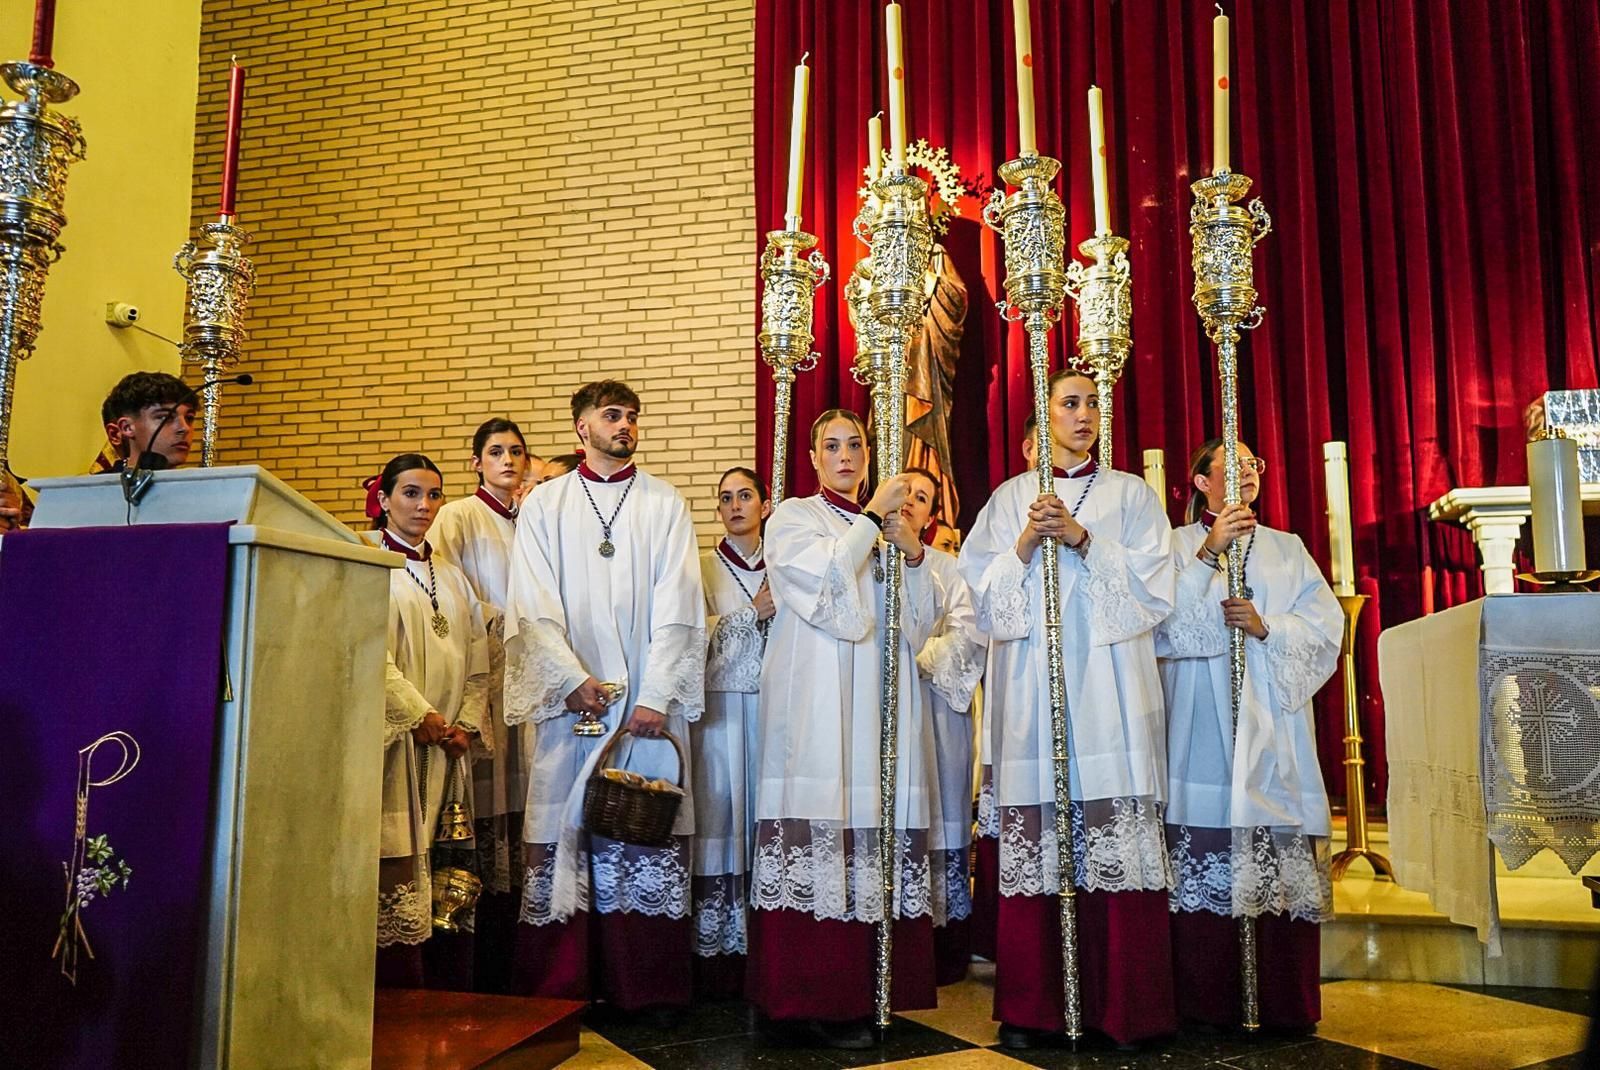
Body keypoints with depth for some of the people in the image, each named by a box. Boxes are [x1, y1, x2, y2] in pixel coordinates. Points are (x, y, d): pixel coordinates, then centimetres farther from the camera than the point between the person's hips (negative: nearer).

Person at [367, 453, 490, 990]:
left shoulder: (451, 576, 20)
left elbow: (477, 660, 15)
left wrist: (467, 724, 1)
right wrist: (422, 716, -13)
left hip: (448, 747, 6)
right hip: (391, 741, -5)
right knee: (396, 872, -8)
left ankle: (451, 999, 10)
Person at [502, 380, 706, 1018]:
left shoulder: (664, 504, 9)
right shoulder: (544, 504, 10)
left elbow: (677, 607, -1)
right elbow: (533, 606, 2)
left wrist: (656, 696, -11)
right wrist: (573, 678, -11)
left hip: (650, 700, 0)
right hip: (570, 698, 0)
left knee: (649, 836, 0)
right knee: (562, 831, 1)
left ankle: (648, 985, 9)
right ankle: (558, 990, 11)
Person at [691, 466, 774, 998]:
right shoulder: (703, 568, 5)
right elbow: (696, 636, -7)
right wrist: (754, 612, -9)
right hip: (721, 706, -2)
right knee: (720, 817, -4)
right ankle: (717, 953, 1)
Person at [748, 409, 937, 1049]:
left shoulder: (881, 528, 22)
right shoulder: (794, 518, 7)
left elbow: (921, 623, 15)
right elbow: (821, 583, -13)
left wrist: (913, 553, 1)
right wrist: (872, 518, -7)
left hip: (882, 700, 5)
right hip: (820, 703, -5)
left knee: (878, 831, 0)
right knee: (824, 832, -11)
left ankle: (872, 989, 9)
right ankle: (820, 1002, -3)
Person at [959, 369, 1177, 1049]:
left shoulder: (1130, 494, 14)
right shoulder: (1010, 497, 16)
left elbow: (1153, 587, 3)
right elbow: (982, 590, 9)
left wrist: (1083, 539, -7)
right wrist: (1026, 544, -7)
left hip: (1110, 681, 0)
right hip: (1033, 680, 1)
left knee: (1116, 829, -7)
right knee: (1034, 832, -4)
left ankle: (1125, 1007, 3)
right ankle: (1031, 1009, 5)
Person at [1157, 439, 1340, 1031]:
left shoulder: (1288, 548, 19)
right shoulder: (1178, 546, 10)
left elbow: (1326, 625, 10)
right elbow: (1163, 621, -6)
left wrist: (1266, 626, -6)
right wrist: (1208, 554, -12)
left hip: (1272, 720, 2)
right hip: (1203, 722, -2)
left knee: (1282, 859, -5)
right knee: (1205, 851, -9)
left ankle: (1284, 1003, 2)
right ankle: (1209, 1000, -2)